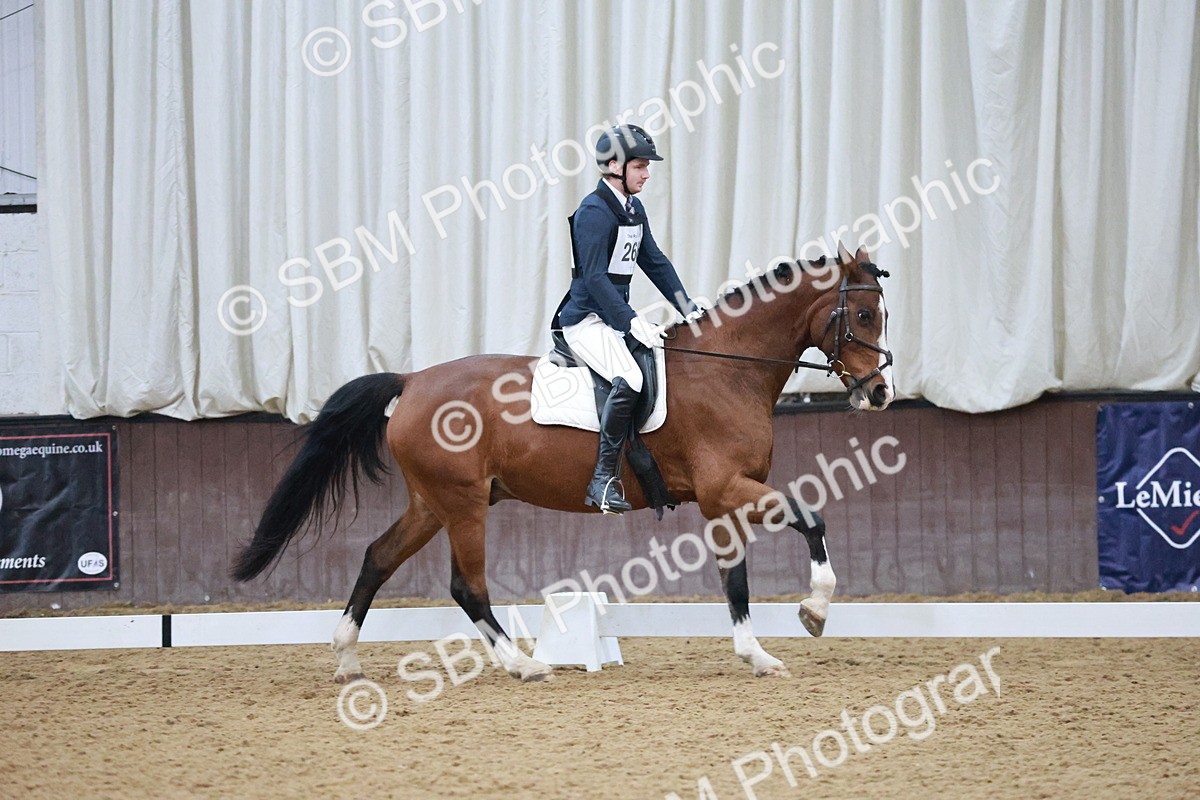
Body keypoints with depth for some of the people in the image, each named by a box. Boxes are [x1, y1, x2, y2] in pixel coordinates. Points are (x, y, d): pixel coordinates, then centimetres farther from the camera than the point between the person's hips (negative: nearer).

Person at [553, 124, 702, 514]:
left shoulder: (633, 208, 14)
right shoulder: (594, 211, -15)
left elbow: (655, 262, 21)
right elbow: (594, 277, -22)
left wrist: (688, 308, 11)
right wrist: (631, 322, -30)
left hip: (618, 317, 10)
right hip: (586, 320, -10)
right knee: (628, 379, -32)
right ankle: (603, 480, -30)